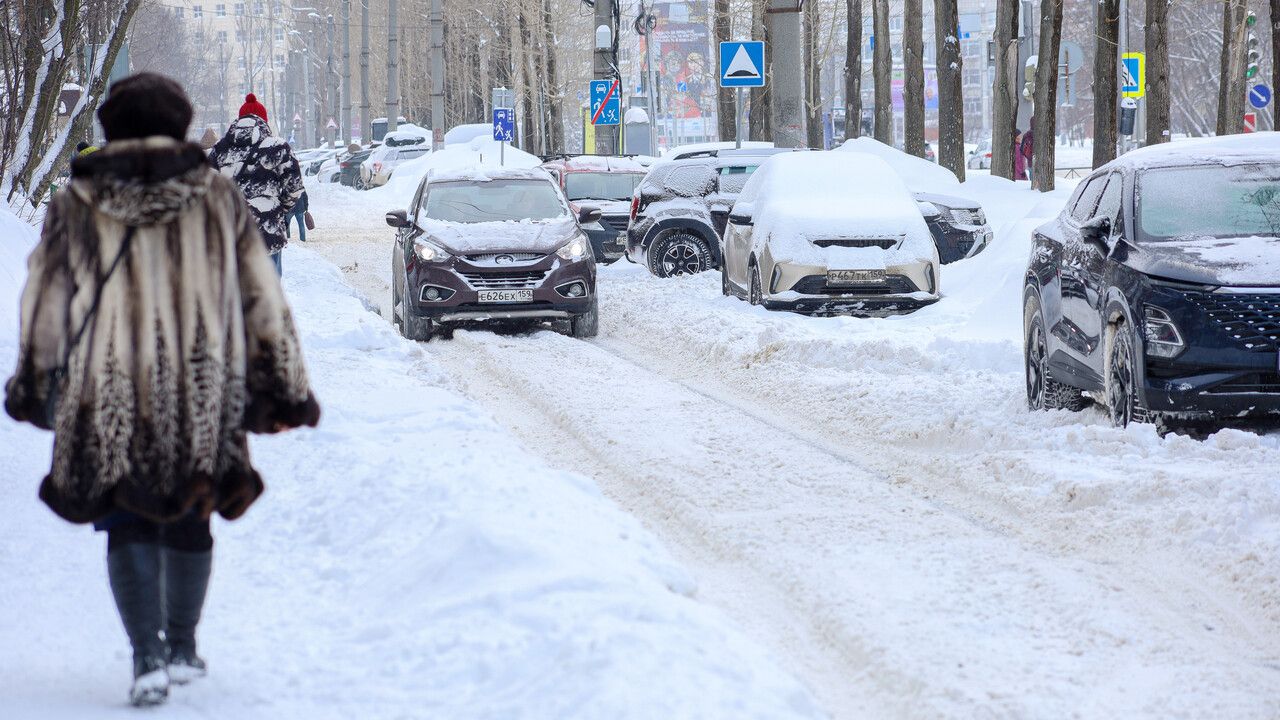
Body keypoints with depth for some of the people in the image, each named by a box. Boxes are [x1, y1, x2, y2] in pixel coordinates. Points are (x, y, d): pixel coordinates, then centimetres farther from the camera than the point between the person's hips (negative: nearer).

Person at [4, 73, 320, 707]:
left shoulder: (75, 208, 2)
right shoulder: (217, 201, 3)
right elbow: (262, 302, 3)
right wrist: (286, 389, 7)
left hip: (107, 397, -1)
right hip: (202, 392, 1)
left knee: (129, 525, 5)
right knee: (189, 520, 18)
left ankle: (148, 655, -10)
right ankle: (182, 649, 26)